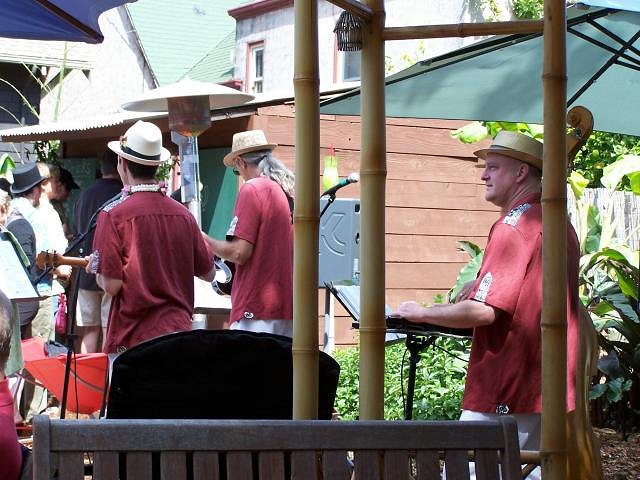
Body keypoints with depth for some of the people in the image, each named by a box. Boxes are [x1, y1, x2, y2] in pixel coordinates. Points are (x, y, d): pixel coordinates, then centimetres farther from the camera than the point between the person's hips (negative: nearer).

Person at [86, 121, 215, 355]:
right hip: (179, 334, 4)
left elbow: (111, 285, -12)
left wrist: (96, 269, 9)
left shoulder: (114, 214, -9)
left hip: (132, 339, -4)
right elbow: (209, 273, 14)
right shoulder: (184, 215, 4)